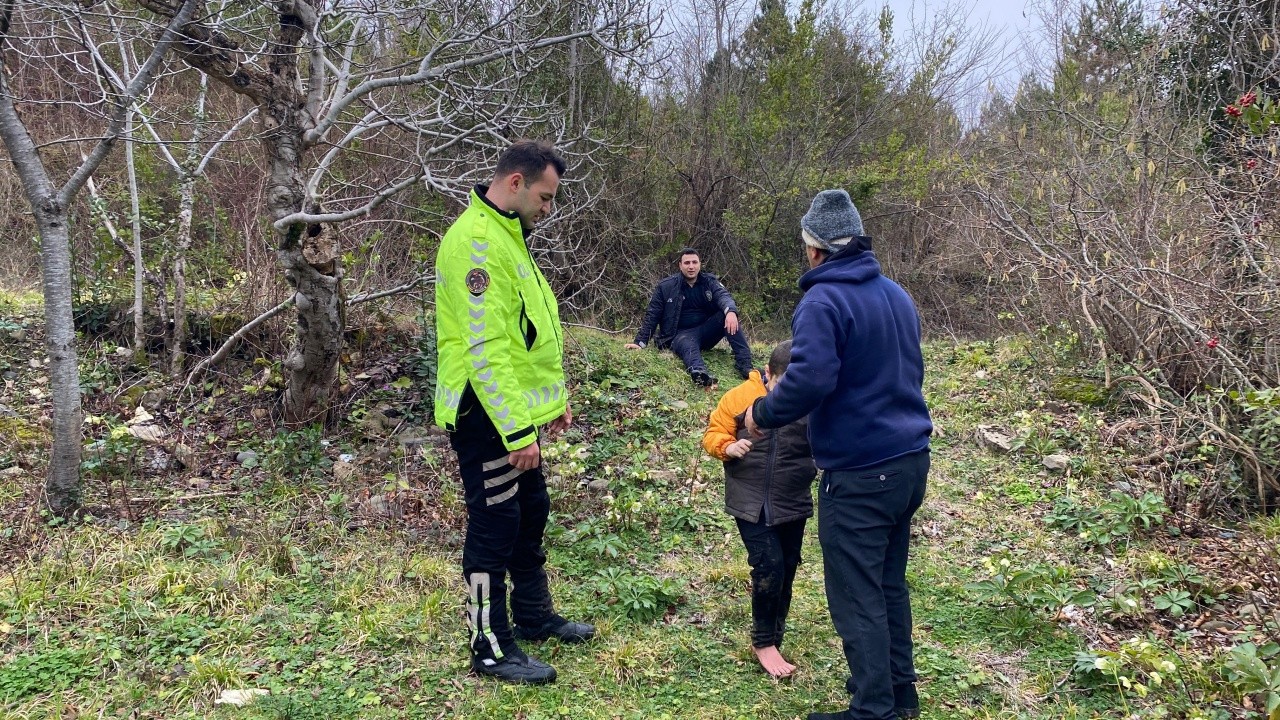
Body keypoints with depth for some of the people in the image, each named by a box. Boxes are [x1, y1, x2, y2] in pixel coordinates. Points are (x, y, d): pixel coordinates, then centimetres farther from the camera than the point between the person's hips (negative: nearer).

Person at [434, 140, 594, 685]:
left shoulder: (507, 235, 13)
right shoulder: (477, 242, -21)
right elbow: (485, 349, -26)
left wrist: (554, 398, 17)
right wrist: (518, 432, -25)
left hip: (514, 412, 10)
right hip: (487, 418, -10)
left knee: (530, 515, 20)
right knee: (495, 527, 2)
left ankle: (535, 616, 37)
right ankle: (492, 649, 17)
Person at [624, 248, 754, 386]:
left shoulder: (710, 281, 5)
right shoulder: (665, 287, 2)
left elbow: (723, 295, -15)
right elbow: (652, 316, 4)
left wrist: (731, 311, -40)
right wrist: (640, 342, -6)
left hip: (706, 331, 3)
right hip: (682, 333, -3)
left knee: (728, 317, -25)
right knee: (688, 346, -39)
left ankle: (743, 363, -35)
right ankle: (699, 372, -75)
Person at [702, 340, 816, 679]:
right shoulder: (741, 397, -7)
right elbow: (714, 433, -1)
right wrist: (728, 447, -21)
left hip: (792, 505, 3)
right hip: (751, 504, -2)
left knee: (785, 572, 12)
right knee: (769, 566, -13)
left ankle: (773, 638, 31)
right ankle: (764, 643, 6)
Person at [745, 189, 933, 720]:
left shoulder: (823, 302, -16)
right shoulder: (897, 295, 12)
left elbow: (808, 381, -26)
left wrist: (762, 414, -10)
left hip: (858, 475, -9)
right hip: (910, 461, 9)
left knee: (857, 598, 1)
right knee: (890, 585, 20)